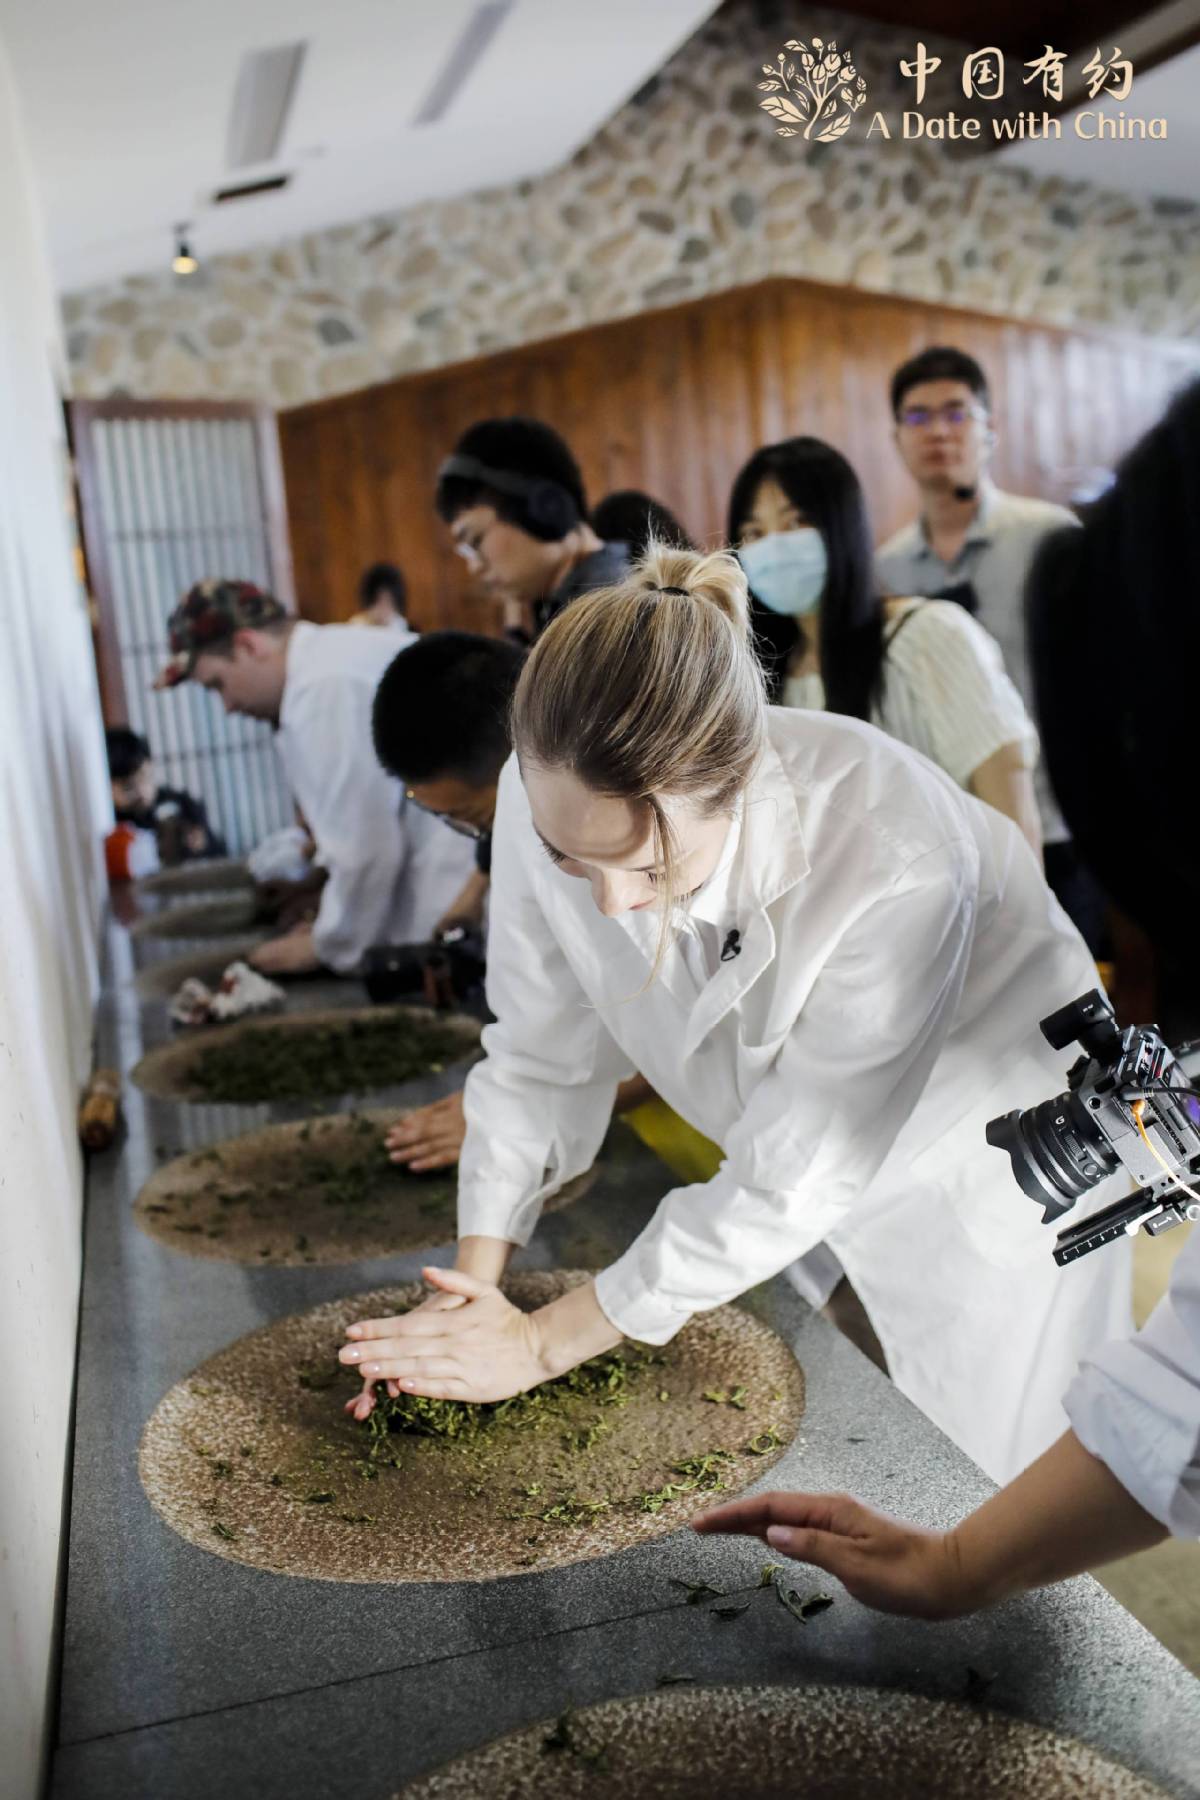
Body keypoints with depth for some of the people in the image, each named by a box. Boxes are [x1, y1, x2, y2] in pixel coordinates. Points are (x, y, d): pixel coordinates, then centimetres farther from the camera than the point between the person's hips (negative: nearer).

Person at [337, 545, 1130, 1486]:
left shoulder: (897, 864, -40)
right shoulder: (552, 802, -26)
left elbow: (793, 1178, -30)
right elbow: (542, 1058, -11)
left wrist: (545, 1343, -23)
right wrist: (474, 1286, -16)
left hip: (982, 1156, -3)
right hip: (796, 1167, 4)